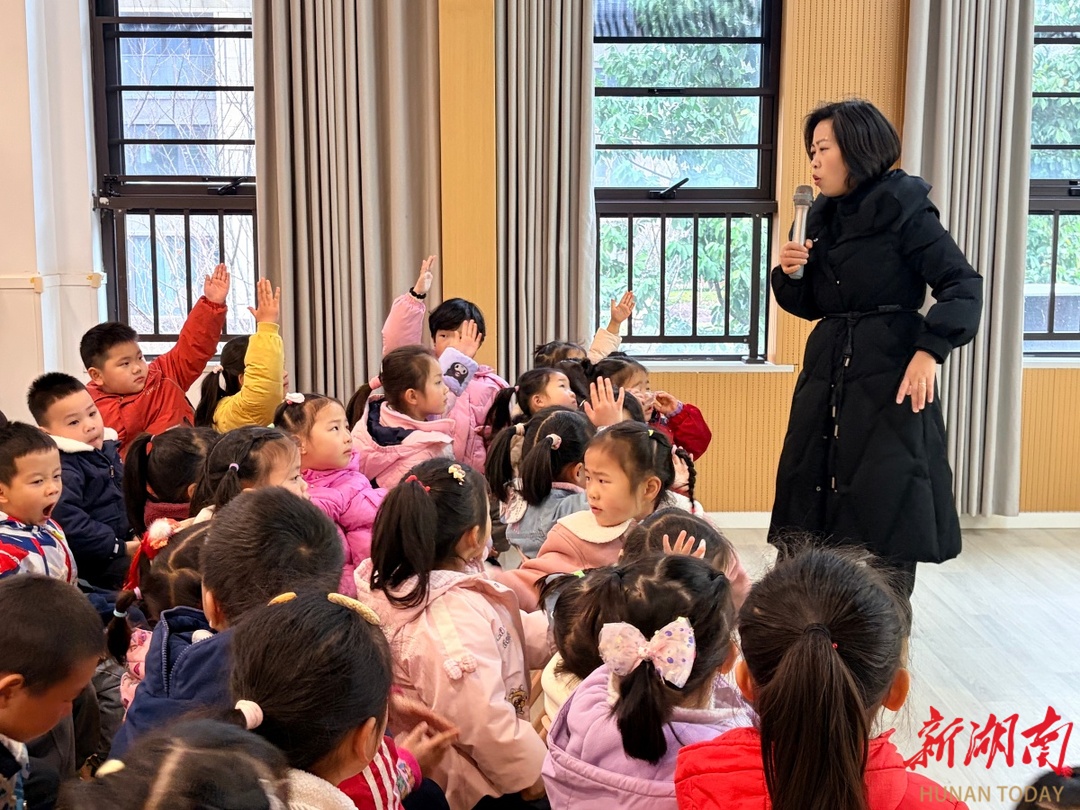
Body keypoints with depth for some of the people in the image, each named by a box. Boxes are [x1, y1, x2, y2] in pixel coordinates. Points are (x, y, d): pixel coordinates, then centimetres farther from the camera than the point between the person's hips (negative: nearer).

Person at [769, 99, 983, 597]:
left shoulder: (904, 210, -8)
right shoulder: (823, 217, 12)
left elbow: (963, 286, -13)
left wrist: (930, 350, -25)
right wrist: (792, 274, -2)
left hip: (891, 375, -7)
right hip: (827, 374, 7)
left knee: (887, 507, -3)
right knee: (816, 503, 7)